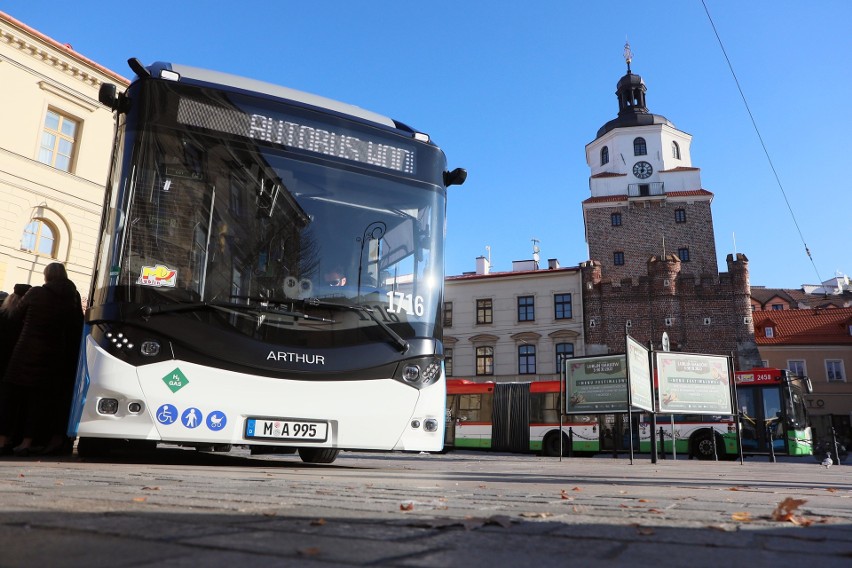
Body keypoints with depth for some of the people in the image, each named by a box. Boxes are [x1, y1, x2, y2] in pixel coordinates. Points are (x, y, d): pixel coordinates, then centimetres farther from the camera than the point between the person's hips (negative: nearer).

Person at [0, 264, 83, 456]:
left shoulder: (35, 293, -5)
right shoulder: (73, 299, -1)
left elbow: (19, 314, 9)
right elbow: (77, 328, 4)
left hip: (25, 351, -1)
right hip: (51, 355, 1)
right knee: (38, 396, 6)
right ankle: (27, 441, 4)